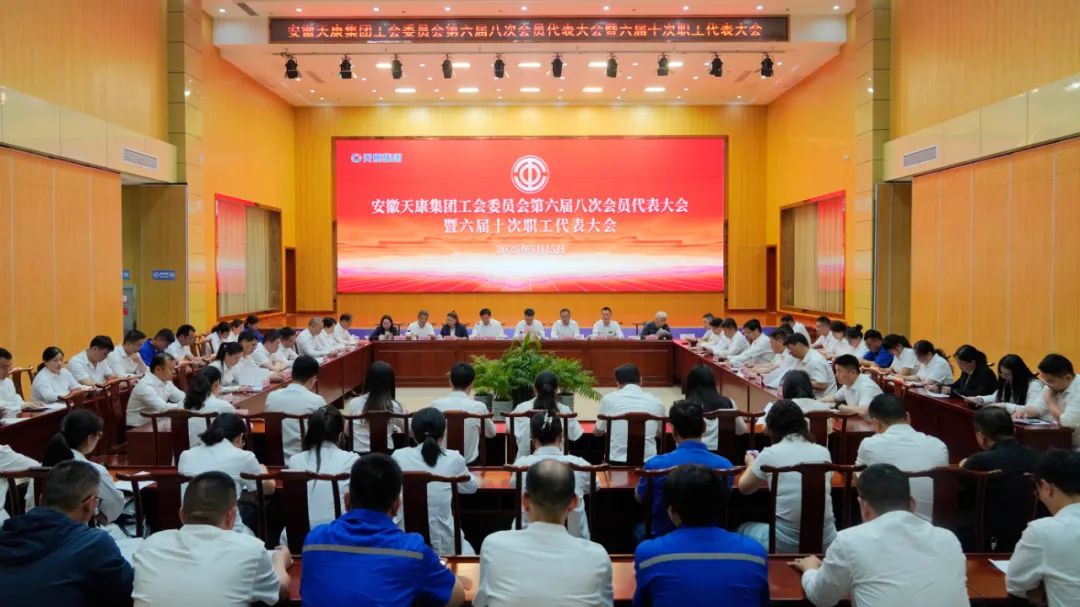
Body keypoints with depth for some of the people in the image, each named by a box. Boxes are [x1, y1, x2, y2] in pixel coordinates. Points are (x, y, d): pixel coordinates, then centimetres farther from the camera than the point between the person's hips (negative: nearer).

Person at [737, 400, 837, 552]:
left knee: (743, 529, 28)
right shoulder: (823, 452, 4)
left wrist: (751, 464, 31)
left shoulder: (770, 454, -6)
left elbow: (744, 487, 10)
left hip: (784, 544, -4)